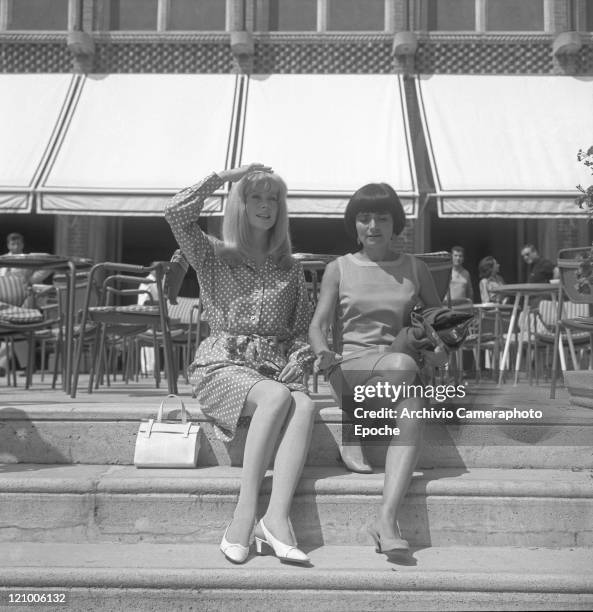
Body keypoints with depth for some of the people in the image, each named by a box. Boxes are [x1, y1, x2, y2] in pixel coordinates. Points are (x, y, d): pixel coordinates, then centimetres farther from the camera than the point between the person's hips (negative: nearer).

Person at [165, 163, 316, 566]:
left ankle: (277, 517, -40)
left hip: (274, 369, 3)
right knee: (279, 398, -34)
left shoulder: (291, 269, 18)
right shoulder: (214, 256, 10)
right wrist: (225, 176, -1)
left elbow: (303, 328, 18)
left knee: (306, 406, -31)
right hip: (221, 365, -3)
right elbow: (176, 213, -8)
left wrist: (297, 359, -4)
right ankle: (246, 514, -31)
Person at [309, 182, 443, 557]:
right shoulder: (339, 269, 11)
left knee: (413, 414, -34)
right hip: (352, 365, -2)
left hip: (402, 366, 2)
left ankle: (388, 518, -38)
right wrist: (324, 354, -18)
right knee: (403, 366, -37)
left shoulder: (415, 269, 15)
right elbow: (318, 324, 3)